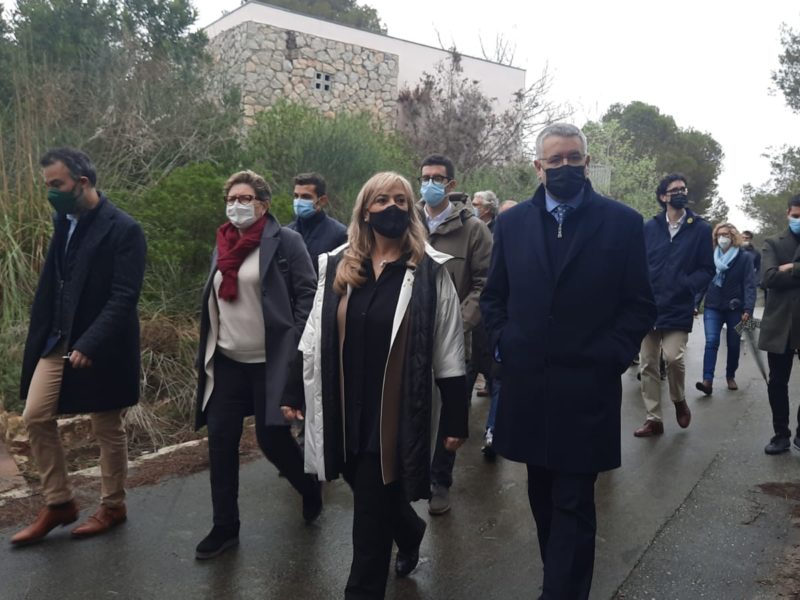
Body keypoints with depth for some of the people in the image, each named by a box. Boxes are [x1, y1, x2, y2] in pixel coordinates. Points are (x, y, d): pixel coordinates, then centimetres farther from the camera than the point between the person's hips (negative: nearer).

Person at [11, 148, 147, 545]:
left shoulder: (124, 229, -14)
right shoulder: (65, 223, 10)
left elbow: (124, 297, -20)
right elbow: (51, 283, 14)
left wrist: (89, 344, -26)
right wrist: (39, 335, 9)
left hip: (101, 348, -7)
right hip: (58, 343, 7)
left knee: (107, 429, 6)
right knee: (35, 417, 6)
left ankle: (112, 507, 26)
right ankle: (58, 504, 22)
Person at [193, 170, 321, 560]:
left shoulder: (285, 241, -6)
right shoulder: (223, 245, 13)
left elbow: (308, 294, -9)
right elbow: (212, 300, 18)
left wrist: (297, 349, -15)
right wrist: (205, 353, 13)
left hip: (272, 361, -6)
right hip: (227, 361, 6)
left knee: (271, 437, 1)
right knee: (220, 440, 4)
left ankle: (310, 487, 33)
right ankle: (225, 527, 19)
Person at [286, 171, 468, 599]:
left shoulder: (429, 271, -6)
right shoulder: (336, 267, 4)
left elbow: (448, 352, -4)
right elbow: (315, 337, 11)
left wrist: (455, 420, -4)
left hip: (396, 413, -4)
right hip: (347, 411, 4)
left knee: (371, 514, 3)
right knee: (376, 500, 21)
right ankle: (410, 532, 52)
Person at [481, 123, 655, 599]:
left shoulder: (623, 222, -2)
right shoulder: (512, 222, 6)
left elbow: (641, 305, 0)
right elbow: (494, 296, 13)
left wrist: (611, 357, -10)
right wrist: (503, 345, 0)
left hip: (586, 386, -3)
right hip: (528, 383, 4)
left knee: (573, 505, 0)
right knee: (544, 498, 17)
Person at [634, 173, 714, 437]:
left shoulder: (700, 229, 2)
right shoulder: (649, 227, 5)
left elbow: (707, 269, 2)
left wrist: (686, 286, -15)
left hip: (679, 308, -2)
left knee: (672, 357, -17)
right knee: (647, 364, 4)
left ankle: (679, 400, 15)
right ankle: (654, 419, 17)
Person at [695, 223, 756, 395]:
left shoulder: (745, 257, -2)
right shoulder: (711, 256, 6)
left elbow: (749, 285, -9)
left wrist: (748, 309, -19)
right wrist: (695, 303, 0)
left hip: (735, 308, -1)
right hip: (712, 307, 1)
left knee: (733, 345, 9)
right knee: (711, 342, -12)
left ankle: (730, 376, 28)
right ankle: (708, 380, -19)